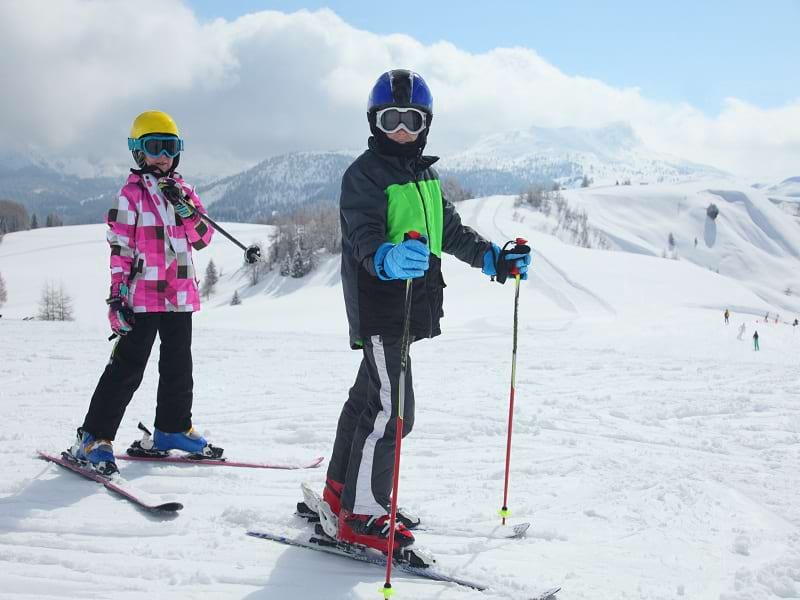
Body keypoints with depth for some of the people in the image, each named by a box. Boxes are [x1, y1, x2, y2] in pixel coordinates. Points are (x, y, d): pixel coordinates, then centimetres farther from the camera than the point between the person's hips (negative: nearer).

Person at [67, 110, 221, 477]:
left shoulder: (182, 191, 13)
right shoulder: (133, 192, -3)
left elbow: (203, 238, 8)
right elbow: (120, 246, -8)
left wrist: (186, 208, -9)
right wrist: (117, 294, -15)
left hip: (180, 295, 6)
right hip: (143, 295, -6)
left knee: (178, 365, 14)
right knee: (128, 367, -9)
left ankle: (173, 429, 29)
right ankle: (94, 439, -3)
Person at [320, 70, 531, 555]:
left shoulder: (425, 174, 16)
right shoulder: (364, 173, -10)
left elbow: (450, 231, 23)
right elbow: (363, 236, -25)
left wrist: (494, 258, 13)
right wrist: (389, 259, -46)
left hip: (411, 306, 9)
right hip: (378, 307, -9)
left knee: (368, 397, 17)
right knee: (390, 409, -11)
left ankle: (342, 489, 31)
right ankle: (362, 513, -1)